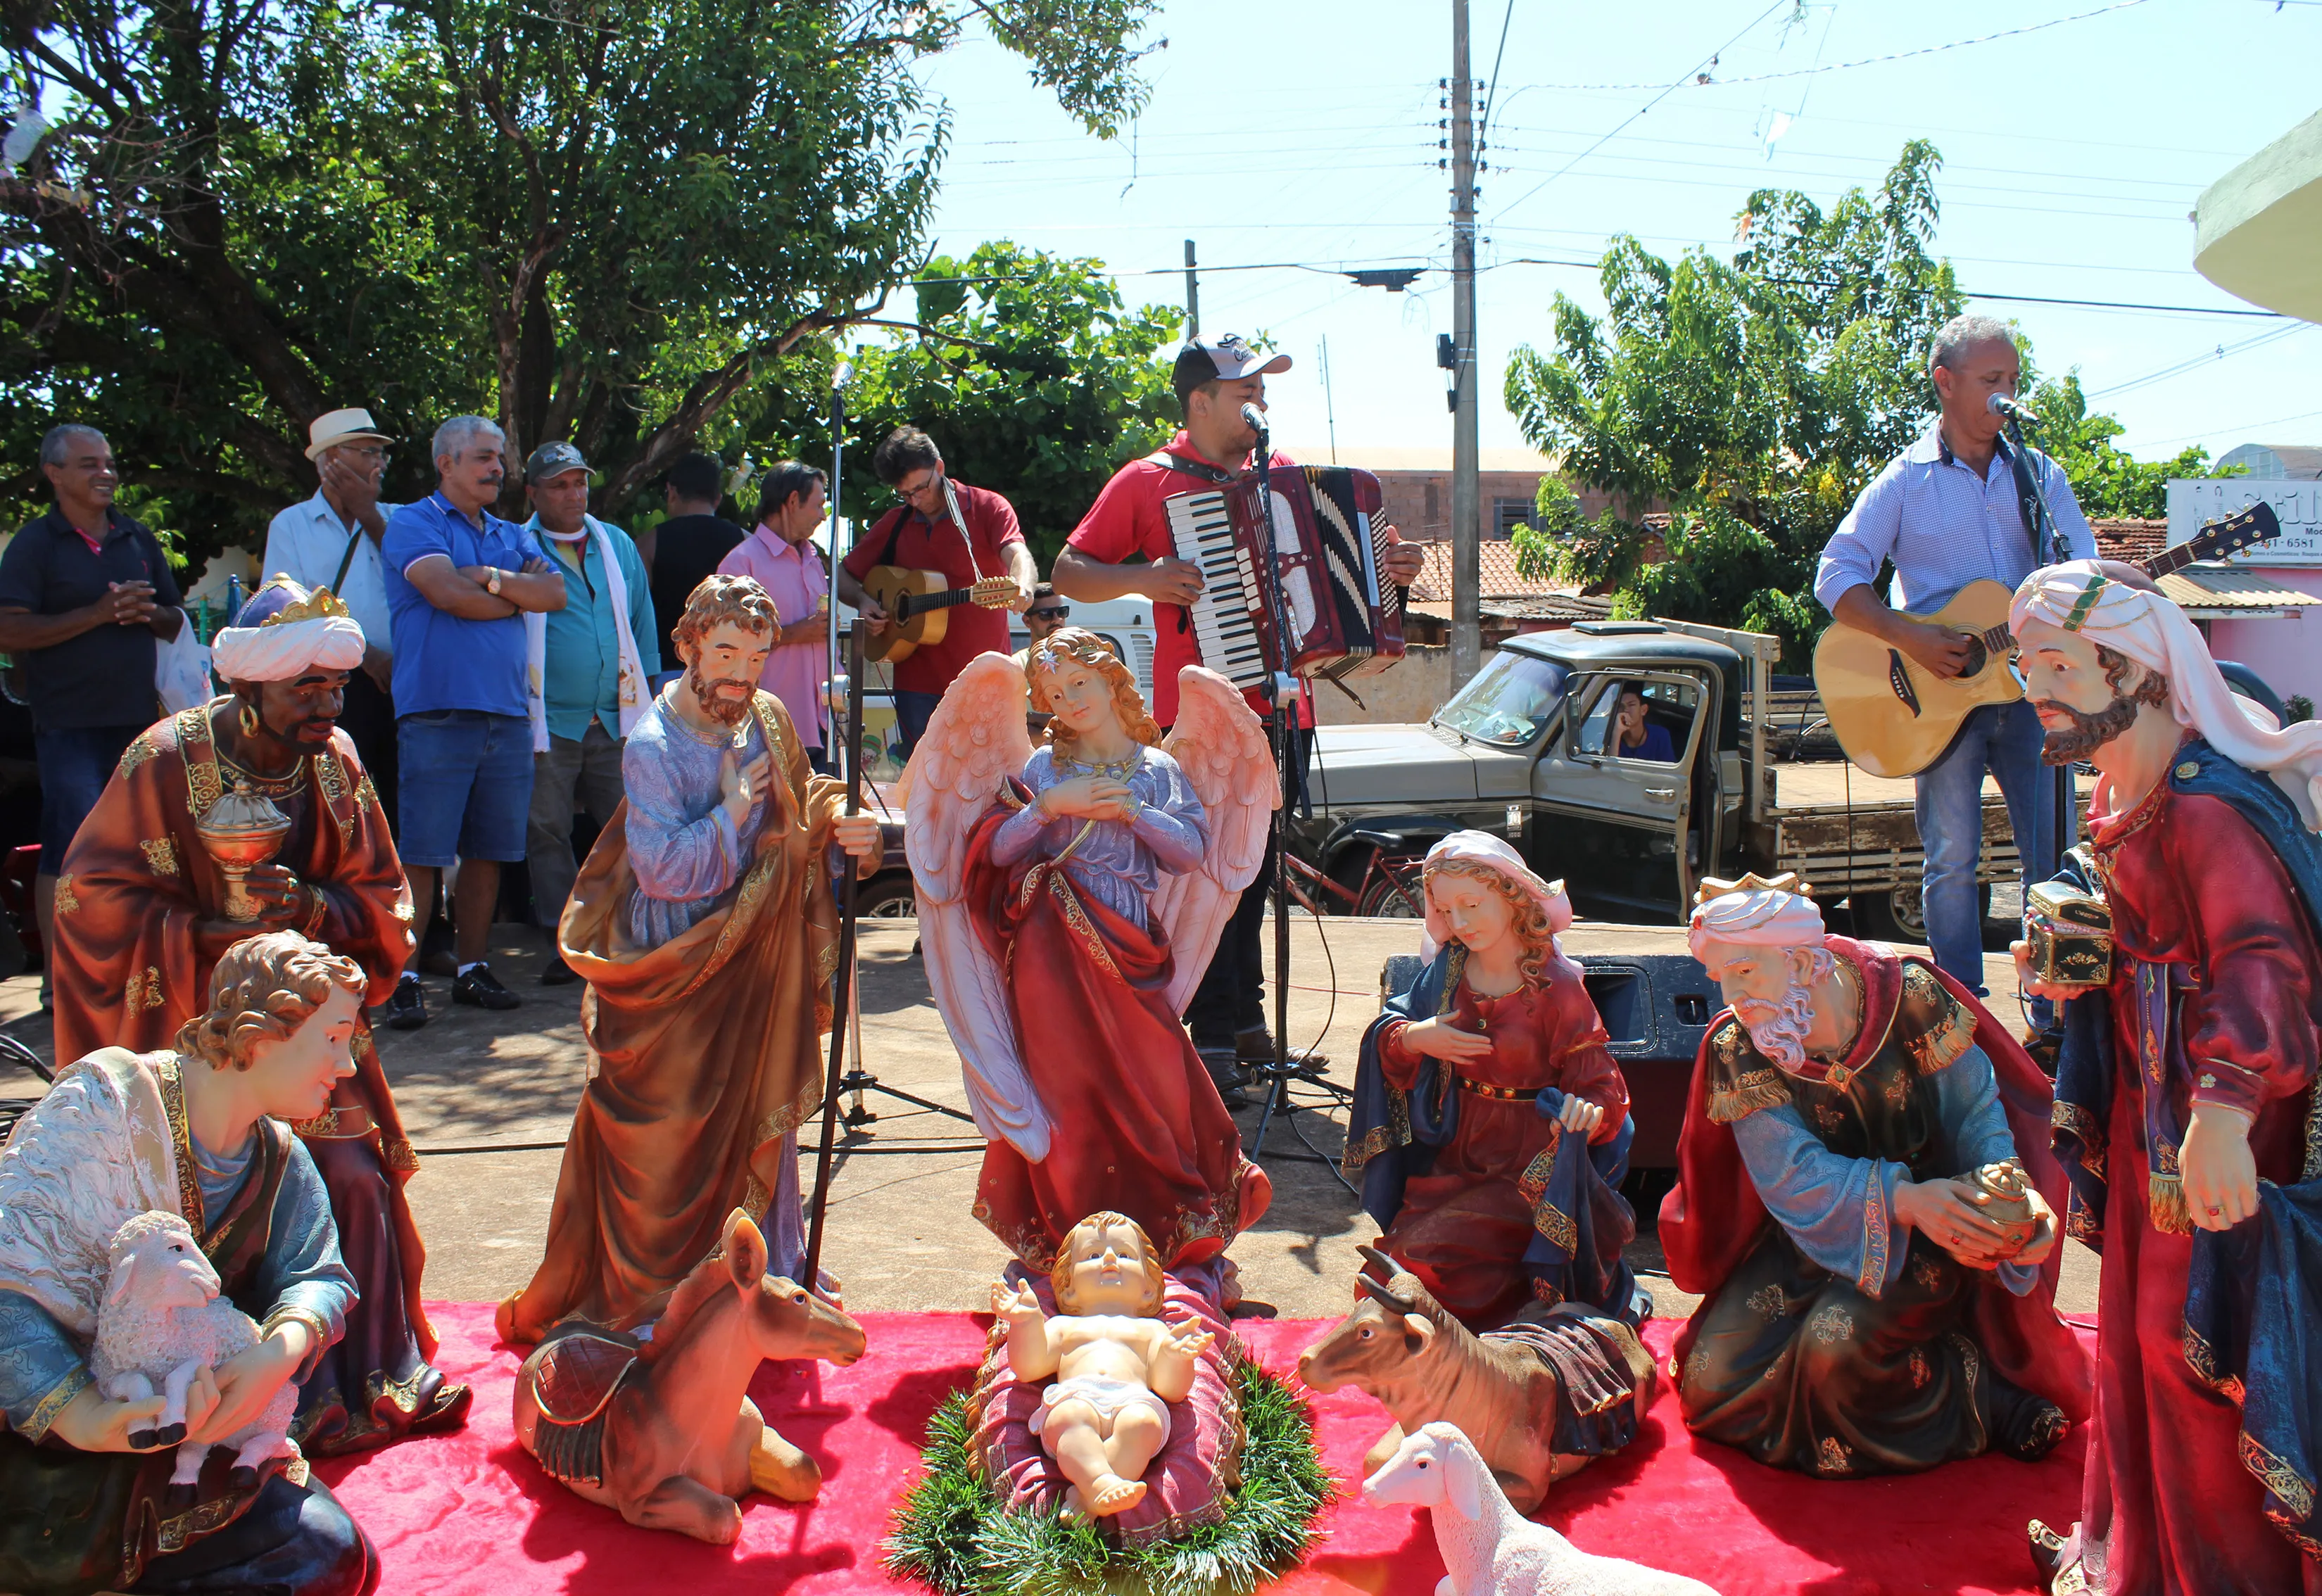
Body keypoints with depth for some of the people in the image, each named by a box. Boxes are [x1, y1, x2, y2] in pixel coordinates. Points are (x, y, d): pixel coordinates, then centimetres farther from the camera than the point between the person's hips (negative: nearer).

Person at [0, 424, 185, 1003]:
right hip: (69, 722, -6)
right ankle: (58, 975, -4)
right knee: (69, 845, -9)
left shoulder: (138, 538, 15)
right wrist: (99, 613, -17)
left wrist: (146, 613, -4)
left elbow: (176, 621, 19)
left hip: (137, 717, 6)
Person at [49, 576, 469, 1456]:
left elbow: (381, 899, 1)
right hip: (196, 1032, -4)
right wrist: (212, 935, -24)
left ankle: (378, 1375, 20)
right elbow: (94, 897, -13)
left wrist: (312, 908, -20)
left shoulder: (335, 760, -3)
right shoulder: (165, 761, -16)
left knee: (355, 1185, 2)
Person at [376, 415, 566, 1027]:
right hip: (438, 711, -6)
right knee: (422, 854, -5)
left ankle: (473, 969, 18)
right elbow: (450, 594, -13)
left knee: (489, 851, 9)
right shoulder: (412, 524, 2)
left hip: (508, 713, 6)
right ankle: (404, 978, 0)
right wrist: (520, 598, 2)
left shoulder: (512, 537, 21)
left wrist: (493, 578, -10)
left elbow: (555, 593, 5)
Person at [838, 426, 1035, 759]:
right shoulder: (894, 524, 12)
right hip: (917, 683, 4)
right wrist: (862, 601, -2)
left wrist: (1022, 585, -44)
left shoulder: (987, 507, -2)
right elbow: (844, 575, 20)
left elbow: (1017, 554, -21)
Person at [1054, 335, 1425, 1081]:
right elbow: (1068, 573, -2)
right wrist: (1143, 578, -18)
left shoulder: (1283, 474, 15)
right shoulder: (1149, 482, -1)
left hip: (1279, 706, 6)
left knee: (1253, 868, 13)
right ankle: (1215, 1038, 0)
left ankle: (1244, 1017, 25)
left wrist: (1388, 570, 8)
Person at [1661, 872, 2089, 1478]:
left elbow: (1978, 1114, -11)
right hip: (1810, 1238, 4)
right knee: (1714, 1379, -7)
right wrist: (1903, 1199, -38)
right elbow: (1793, 1176, -21)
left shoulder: (1909, 996, -18)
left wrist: (2012, 1190, -33)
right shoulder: (1737, 1049, -12)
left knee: (1841, 1344, -30)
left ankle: (1981, 1395, -1)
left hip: (1933, 1231, -4)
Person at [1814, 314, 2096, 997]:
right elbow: (1836, 575, -3)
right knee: (1953, 859, 1)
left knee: (2055, 857, 2)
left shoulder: (2040, 475, 12)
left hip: (2031, 684, 3)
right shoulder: (1905, 481, 2)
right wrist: (1909, 637, -16)